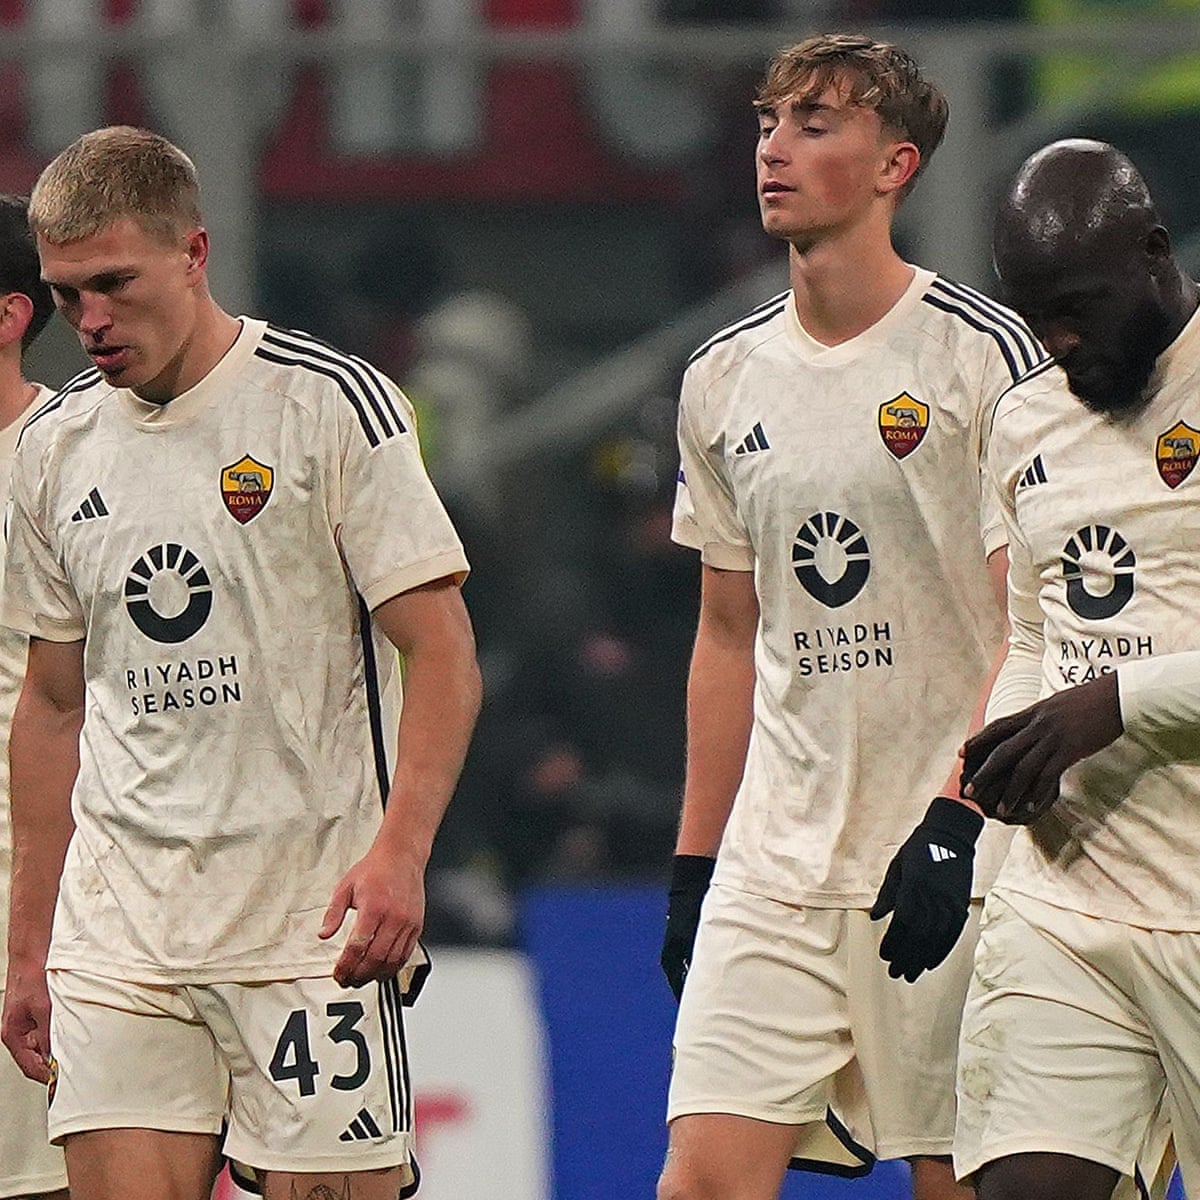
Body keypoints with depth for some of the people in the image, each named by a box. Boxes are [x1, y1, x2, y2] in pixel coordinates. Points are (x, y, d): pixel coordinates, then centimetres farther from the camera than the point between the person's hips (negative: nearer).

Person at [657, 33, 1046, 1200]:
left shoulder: (984, 353, -5)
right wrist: (691, 863, 16)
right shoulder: (724, 380, 12)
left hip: (955, 852, -5)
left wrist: (955, 821, -17)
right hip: (774, 857, 5)